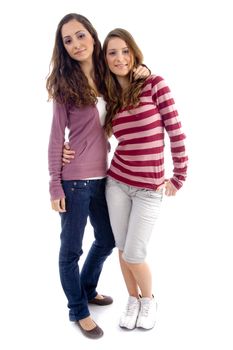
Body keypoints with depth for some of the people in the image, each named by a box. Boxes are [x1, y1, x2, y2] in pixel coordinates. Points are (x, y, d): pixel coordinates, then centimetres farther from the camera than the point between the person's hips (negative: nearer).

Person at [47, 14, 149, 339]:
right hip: (74, 179, -6)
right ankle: (78, 310, 29)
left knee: (106, 240, 20)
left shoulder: (106, 78, 7)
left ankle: (87, 289, 45)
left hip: (101, 176, 6)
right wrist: (55, 184, -11)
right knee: (71, 248, 8)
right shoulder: (64, 83, -8)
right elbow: (56, 136, -9)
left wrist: (140, 72, 0)